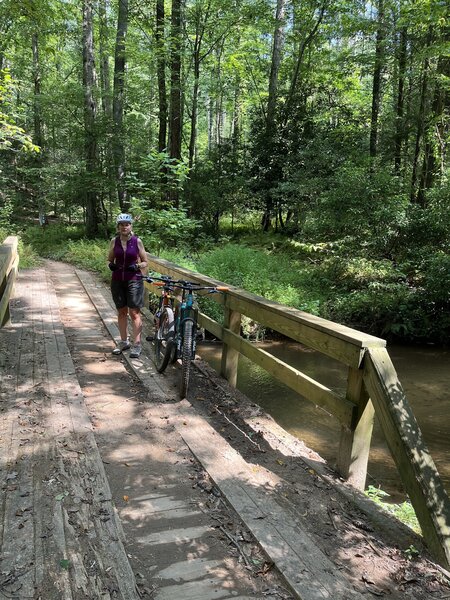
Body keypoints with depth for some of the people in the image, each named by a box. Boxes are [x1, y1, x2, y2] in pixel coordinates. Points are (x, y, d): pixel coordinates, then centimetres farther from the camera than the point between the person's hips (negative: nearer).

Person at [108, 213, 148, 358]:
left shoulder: (137, 241, -3)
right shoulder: (114, 241, 4)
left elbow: (145, 262, 3)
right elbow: (110, 259, 13)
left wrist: (137, 266, -17)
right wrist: (111, 265, -9)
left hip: (134, 280, -3)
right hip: (117, 280, 3)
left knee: (134, 312, -5)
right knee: (121, 312, 11)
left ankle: (137, 344, 1)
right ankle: (124, 341, 23)